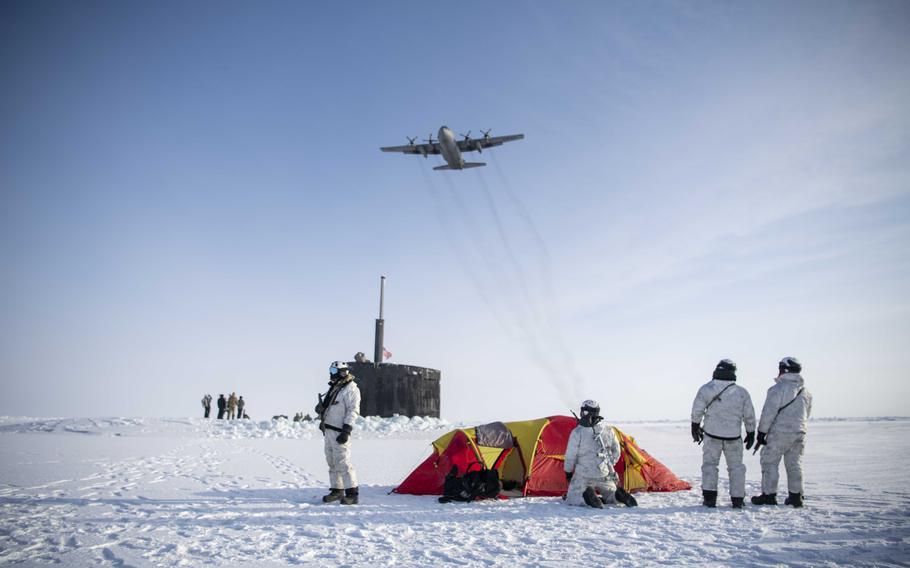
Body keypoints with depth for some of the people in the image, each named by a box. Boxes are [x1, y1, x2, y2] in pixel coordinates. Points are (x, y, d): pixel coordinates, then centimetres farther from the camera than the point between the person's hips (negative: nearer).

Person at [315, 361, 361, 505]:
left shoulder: (351, 389, -9)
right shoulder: (333, 388, 18)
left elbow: (352, 411, -15)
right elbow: (322, 405, 24)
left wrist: (346, 431, -21)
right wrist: (320, 407, -1)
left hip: (339, 433, -9)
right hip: (328, 430, 9)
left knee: (342, 462, -11)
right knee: (332, 462, 13)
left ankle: (352, 493, -7)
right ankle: (337, 490, 24)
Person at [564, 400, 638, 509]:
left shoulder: (577, 432, -13)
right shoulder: (608, 431, 2)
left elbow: (570, 456, -7)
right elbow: (616, 452, 13)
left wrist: (568, 472, 8)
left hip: (584, 476, -4)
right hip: (605, 475, 4)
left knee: (571, 500, 8)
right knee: (612, 493, 27)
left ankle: (587, 496, -20)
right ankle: (618, 495, -6)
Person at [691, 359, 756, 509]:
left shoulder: (706, 389, -8)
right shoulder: (742, 392, -3)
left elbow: (697, 410, -5)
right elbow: (749, 416, 3)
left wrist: (695, 427, 9)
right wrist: (751, 434, 15)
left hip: (712, 435, -1)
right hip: (734, 436, 1)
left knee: (709, 464, 9)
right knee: (736, 466, 13)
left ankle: (710, 498, 5)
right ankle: (737, 500, 14)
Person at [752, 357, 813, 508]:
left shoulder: (778, 389, -14)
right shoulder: (805, 392, 10)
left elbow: (768, 413, -16)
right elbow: (807, 414, 17)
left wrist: (761, 433, -9)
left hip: (779, 433, -7)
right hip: (799, 433, 7)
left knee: (770, 462, 2)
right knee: (794, 464, 13)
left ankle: (769, 495, 4)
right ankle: (796, 496, 15)